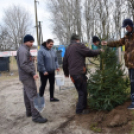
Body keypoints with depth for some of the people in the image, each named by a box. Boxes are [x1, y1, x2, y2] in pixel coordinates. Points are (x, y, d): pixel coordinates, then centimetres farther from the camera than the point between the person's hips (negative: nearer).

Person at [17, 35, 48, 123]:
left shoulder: (26, 50, 16)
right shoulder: (23, 50, -15)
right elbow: (23, 65, -23)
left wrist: (32, 73, 15)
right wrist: (33, 73, -22)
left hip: (27, 76, 11)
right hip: (27, 76, -11)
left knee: (27, 95, 16)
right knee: (33, 96, -10)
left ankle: (29, 112, 27)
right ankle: (36, 116, -7)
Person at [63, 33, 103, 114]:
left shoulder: (68, 49, 19)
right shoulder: (79, 45, -3)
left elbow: (65, 62, 23)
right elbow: (90, 53, -8)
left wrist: (66, 73, 34)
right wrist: (99, 51, 9)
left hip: (73, 74, 8)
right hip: (79, 73, -8)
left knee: (81, 91, 16)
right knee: (83, 92, 1)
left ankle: (84, 107, 23)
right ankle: (80, 110, 3)